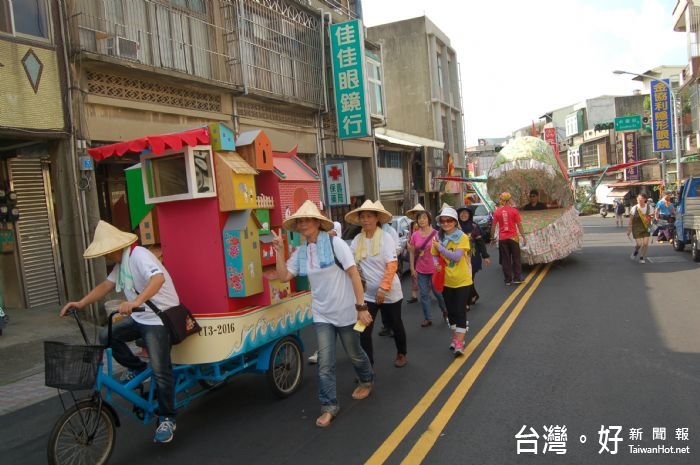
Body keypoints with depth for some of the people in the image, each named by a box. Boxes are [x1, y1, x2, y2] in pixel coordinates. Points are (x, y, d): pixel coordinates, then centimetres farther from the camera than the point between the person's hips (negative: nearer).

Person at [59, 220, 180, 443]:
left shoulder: (139, 255, -21)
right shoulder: (121, 262, 10)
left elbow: (158, 278, -40)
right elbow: (106, 285, 14)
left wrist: (135, 302, -53)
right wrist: (81, 303, 2)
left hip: (160, 319, -9)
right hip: (139, 317, 9)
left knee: (160, 371, -10)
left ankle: (167, 419, 4)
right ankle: (136, 368, 19)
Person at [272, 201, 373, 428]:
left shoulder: (334, 243, -15)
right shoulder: (300, 252, 1)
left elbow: (354, 274, -16)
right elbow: (284, 276, -2)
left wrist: (361, 306, -18)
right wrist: (280, 250, -11)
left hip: (345, 311, -3)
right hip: (322, 314, 4)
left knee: (354, 353, 17)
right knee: (325, 363, -1)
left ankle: (367, 380, 46)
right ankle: (329, 406, 13)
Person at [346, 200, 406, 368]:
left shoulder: (385, 238, -12)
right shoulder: (357, 240, 0)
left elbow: (392, 265, -17)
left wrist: (383, 288, -24)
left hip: (389, 292, -3)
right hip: (367, 294, 3)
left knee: (395, 324, 16)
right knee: (364, 330, -3)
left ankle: (401, 354, 41)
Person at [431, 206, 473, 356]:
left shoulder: (463, 237, -14)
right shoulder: (438, 237, -1)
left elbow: (457, 256, -25)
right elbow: (434, 255, 9)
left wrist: (440, 247, -27)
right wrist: (436, 264, -11)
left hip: (462, 281, -5)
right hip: (446, 281, 5)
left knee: (460, 311, -5)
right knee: (451, 311, 15)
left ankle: (459, 344, -3)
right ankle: (456, 337, 31)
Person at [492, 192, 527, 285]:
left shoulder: (497, 212, -2)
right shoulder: (514, 211, -6)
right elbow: (519, 225, -5)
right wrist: (523, 237, 2)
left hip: (502, 238, 2)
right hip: (513, 237, -1)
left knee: (505, 260, 8)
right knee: (516, 258, 11)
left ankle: (508, 280, 11)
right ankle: (517, 278, 13)